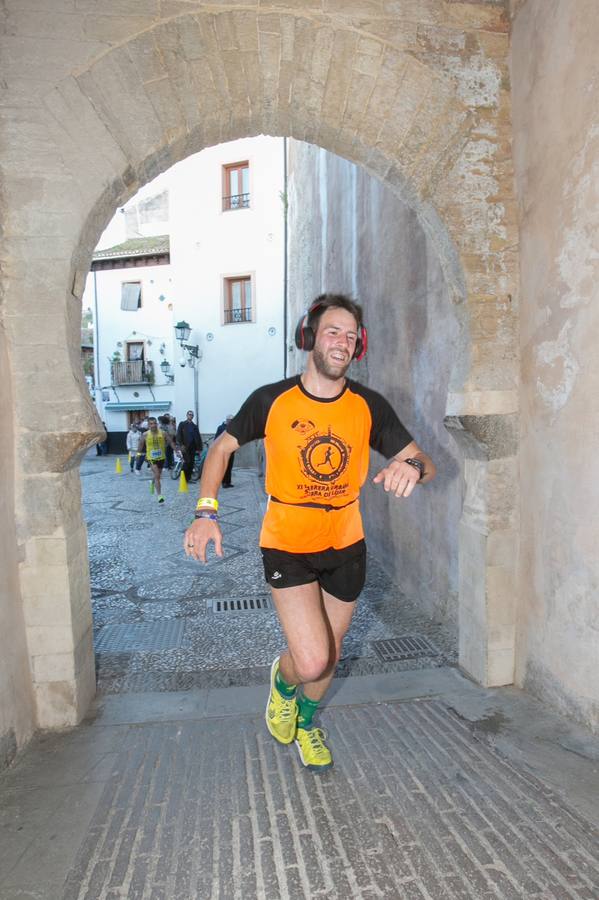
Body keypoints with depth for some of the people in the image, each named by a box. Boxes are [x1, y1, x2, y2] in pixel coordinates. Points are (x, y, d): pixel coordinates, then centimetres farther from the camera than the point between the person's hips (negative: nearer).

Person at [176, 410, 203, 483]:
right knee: (186, 462, -12)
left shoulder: (195, 426, 18)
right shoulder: (182, 424, 8)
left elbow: (198, 438, 16)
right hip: (185, 447, -4)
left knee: (191, 463, 2)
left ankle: (189, 478, 9)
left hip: (193, 447, 4)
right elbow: (179, 435, -1)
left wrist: (199, 448, 9)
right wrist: (181, 445, -13)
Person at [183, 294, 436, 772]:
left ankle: (308, 722, 52)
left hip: (346, 546, 3)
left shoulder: (369, 406, -9)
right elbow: (222, 447, 0)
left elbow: (424, 463, -6)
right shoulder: (272, 400, -13)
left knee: (328, 656, 19)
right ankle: (284, 679, 28)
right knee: (311, 661, -13)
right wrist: (206, 512, -12)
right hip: (288, 545, -3)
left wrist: (412, 467, -31)